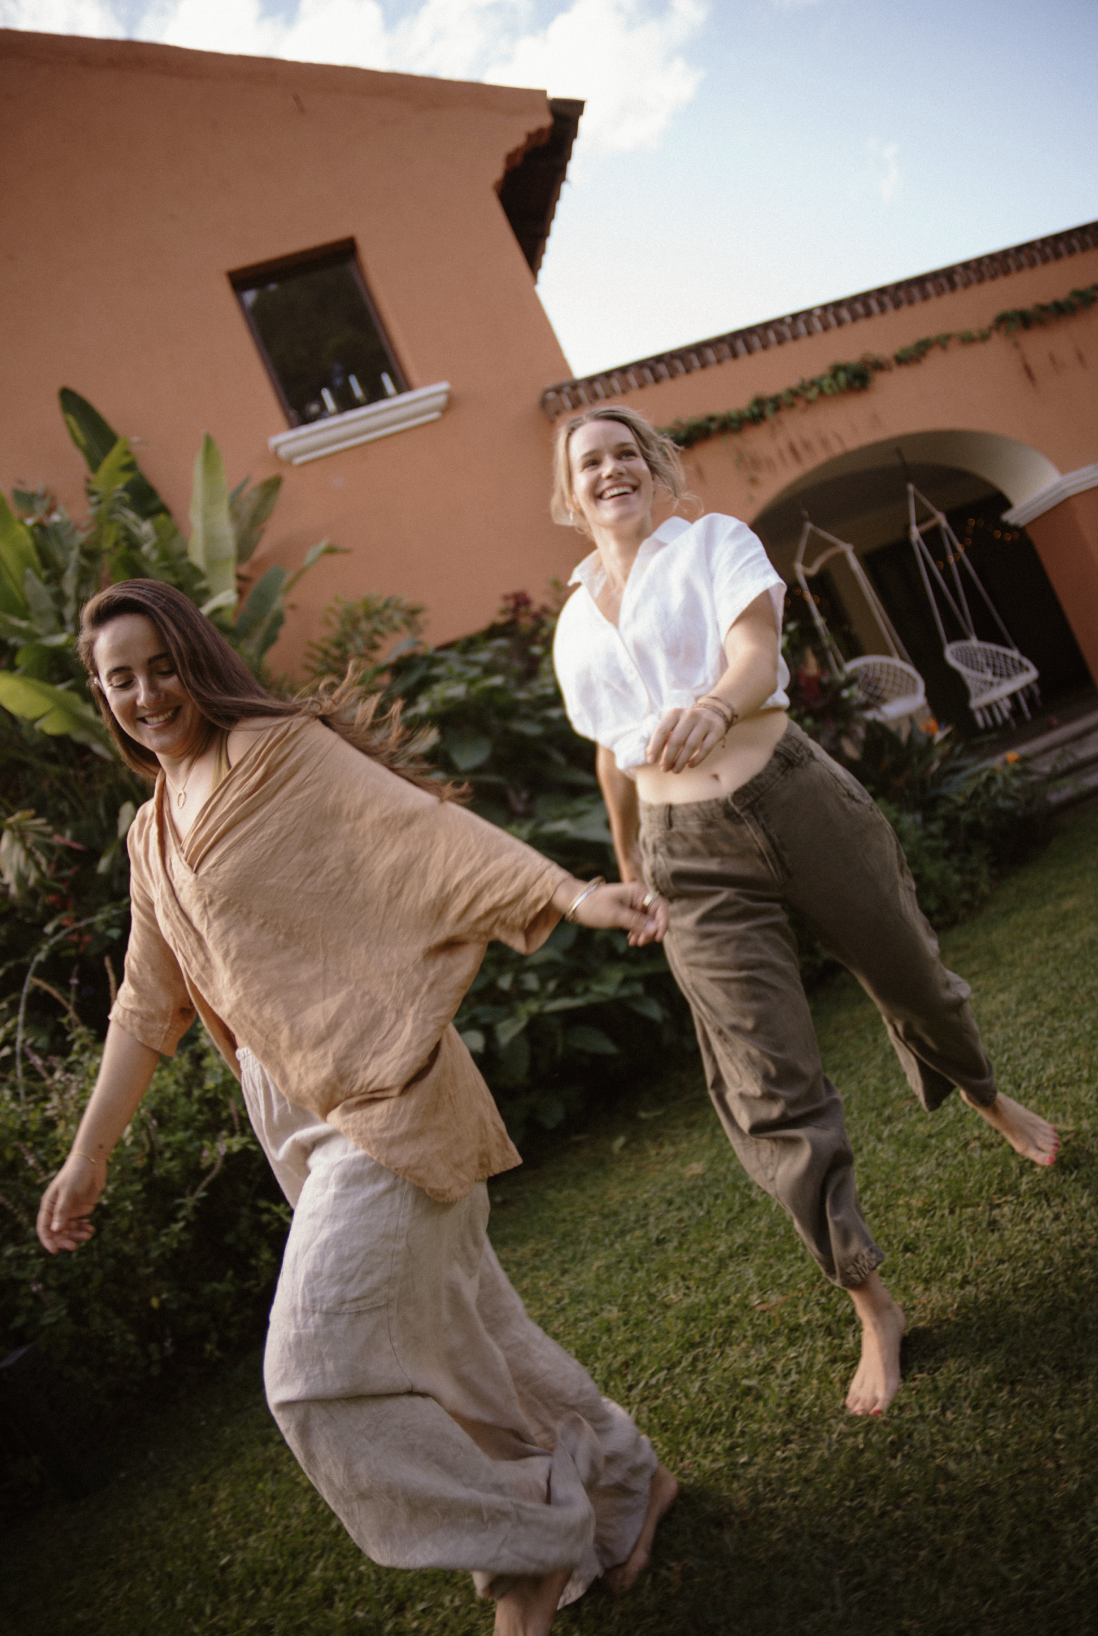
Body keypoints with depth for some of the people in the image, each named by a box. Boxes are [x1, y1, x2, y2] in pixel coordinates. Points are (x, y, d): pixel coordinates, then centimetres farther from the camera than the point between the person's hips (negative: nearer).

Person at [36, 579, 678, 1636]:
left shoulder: (283, 753, -6)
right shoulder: (152, 835, 16)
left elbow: (422, 825, -19)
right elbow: (149, 1008, 20)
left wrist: (571, 892, -33)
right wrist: (88, 1155, 20)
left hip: (380, 1097, -7)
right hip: (290, 1114, 8)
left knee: (315, 1371, -9)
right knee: (452, 1328, 16)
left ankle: (527, 1548, 12)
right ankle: (617, 1481, 37)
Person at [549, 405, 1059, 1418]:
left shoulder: (714, 542, 4)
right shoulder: (574, 625, 14)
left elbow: (758, 655, -14)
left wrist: (713, 706, -37)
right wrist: (628, 868, 32)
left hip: (795, 796, -1)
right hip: (693, 860, 2)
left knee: (911, 978, 17)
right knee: (772, 1095, -6)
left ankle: (991, 1102, 53)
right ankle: (874, 1309, 9)